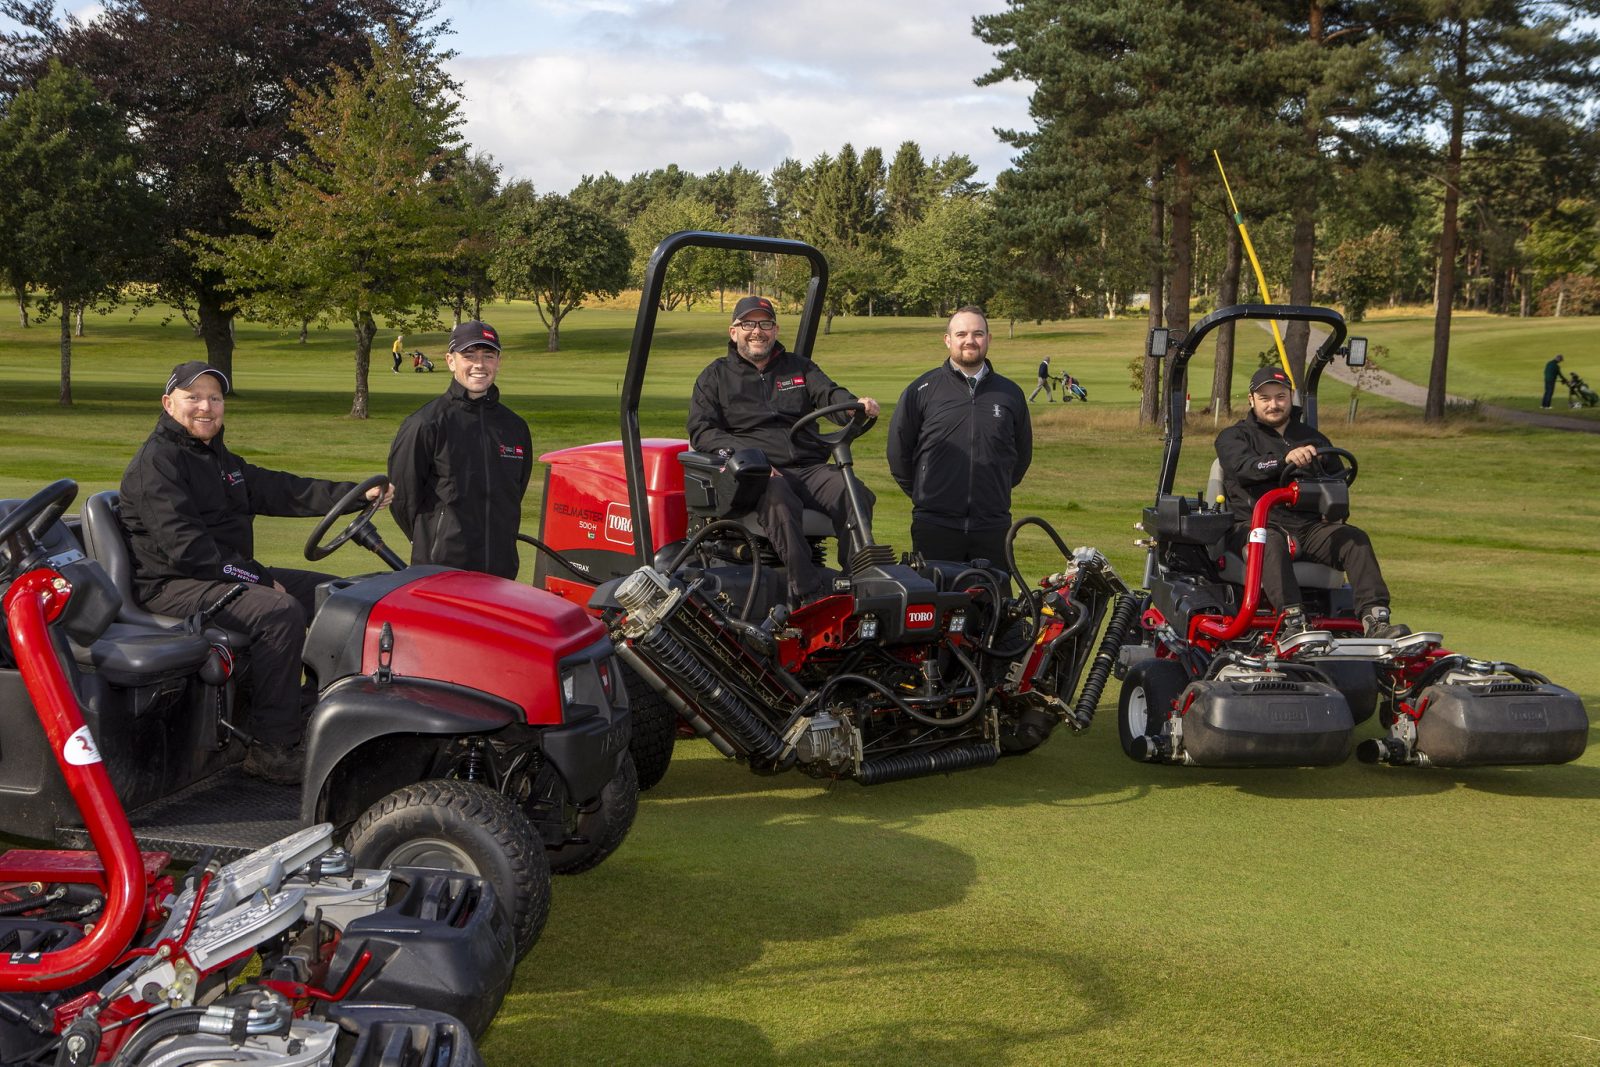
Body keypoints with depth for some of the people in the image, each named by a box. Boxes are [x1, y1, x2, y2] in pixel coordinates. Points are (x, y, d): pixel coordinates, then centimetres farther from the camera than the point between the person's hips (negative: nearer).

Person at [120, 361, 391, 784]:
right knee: (280, 612, -31)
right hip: (173, 586, -10)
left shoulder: (218, 459, 19)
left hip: (229, 573, 10)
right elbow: (184, 546, -22)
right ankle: (271, 747, -26)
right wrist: (257, 577, -22)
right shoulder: (156, 463, -12)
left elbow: (279, 490, 16)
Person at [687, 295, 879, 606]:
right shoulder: (716, 376, 18)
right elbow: (701, 431, 6)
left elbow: (828, 394, 6)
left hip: (809, 467, 4)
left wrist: (855, 405, -20)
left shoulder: (799, 367, 25)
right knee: (780, 501, -39)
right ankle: (809, 593, -44)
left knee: (857, 496, -27)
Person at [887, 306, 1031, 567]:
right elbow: (898, 450, 8)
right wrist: (922, 495, 9)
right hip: (935, 526, -2)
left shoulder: (1010, 393, 11)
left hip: (992, 527, 2)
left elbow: (1022, 454, 22)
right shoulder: (921, 390, 3)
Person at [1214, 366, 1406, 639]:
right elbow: (1243, 466, -11)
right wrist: (1285, 459, -30)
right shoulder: (1233, 437, 12)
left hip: (1308, 527, 4)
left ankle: (1376, 619, -33)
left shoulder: (1314, 440, 27)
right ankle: (1292, 622, -52)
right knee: (1271, 543, -38)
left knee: (1355, 539, -22)